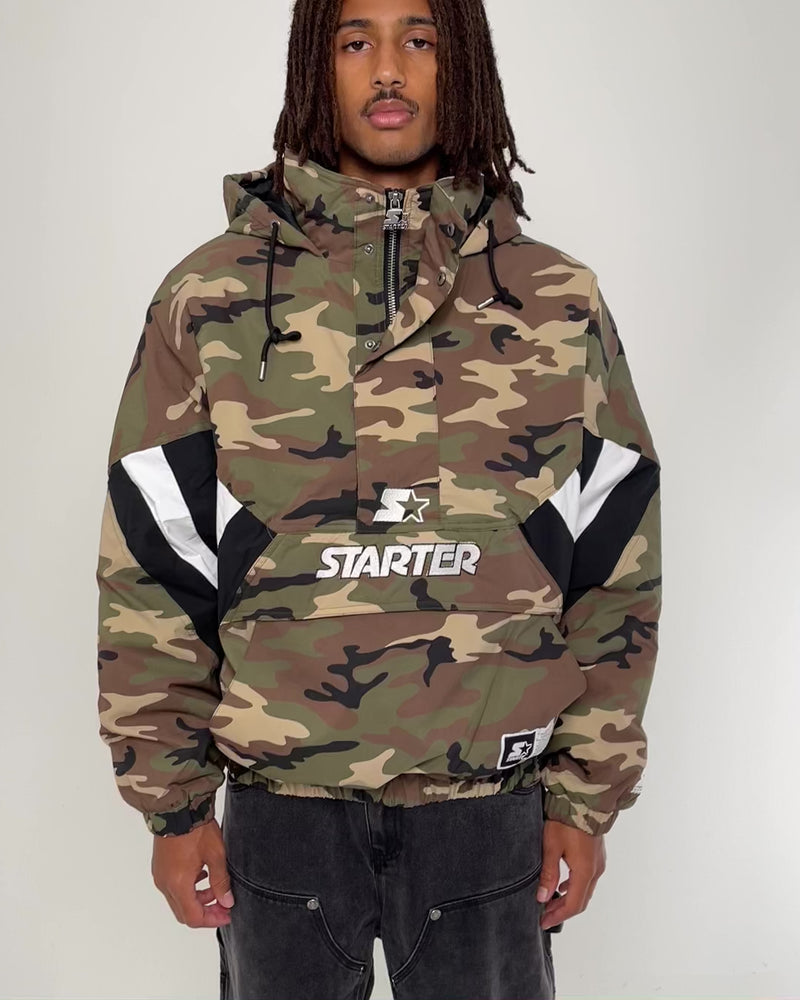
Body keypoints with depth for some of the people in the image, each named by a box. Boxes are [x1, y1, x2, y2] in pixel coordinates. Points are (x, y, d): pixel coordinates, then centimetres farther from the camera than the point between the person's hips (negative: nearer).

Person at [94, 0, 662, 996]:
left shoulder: (561, 306, 1)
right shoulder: (212, 298, -2)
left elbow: (614, 569, 3)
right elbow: (151, 567, -1)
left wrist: (589, 793, 1)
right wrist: (171, 799, -1)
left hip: (488, 803, 1)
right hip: (280, 800, 0)